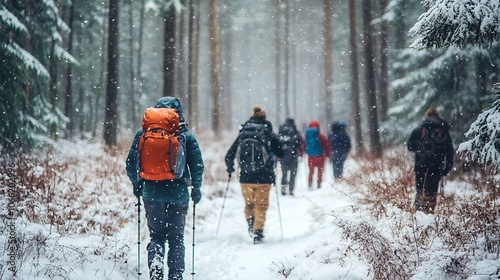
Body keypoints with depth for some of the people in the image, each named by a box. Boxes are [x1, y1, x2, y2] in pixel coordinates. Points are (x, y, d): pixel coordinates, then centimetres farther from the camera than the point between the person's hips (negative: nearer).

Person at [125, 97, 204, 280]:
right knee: (176, 239, 11)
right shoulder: (186, 136, -3)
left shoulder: (143, 134, 0)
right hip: (179, 195, -1)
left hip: (151, 194, 1)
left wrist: (137, 184, 19)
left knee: (156, 236, 14)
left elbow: (131, 163, 4)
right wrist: (196, 188, 9)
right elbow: (197, 165, -4)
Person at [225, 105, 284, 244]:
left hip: (246, 178, 2)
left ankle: (250, 223, -2)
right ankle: (258, 232, 2)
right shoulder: (269, 135, -3)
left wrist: (230, 168, 23)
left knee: (249, 204, 20)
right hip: (263, 178, -2)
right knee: (261, 206, 11)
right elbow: (280, 154, 1)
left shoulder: (242, 134, 3)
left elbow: (229, 156, 5)